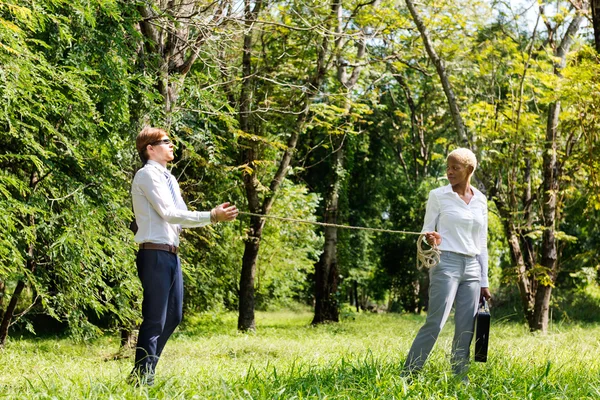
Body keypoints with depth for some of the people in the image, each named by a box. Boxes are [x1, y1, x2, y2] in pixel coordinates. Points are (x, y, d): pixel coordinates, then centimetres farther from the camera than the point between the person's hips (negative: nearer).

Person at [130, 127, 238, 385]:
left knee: (173, 316, 14)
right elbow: (169, 214, -18)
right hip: (155, 254, -10)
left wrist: (215, 214, 2)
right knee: (155, 319, -7)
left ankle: (145, 373, 21)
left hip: (171, 254, 10)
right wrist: (212, 216, -18)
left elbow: (181, 217, 17)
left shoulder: (169, 178, 18)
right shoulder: (148, 174, -9)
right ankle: (141, 378, 0)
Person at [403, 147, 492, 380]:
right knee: (435, 323, -14)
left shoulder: (480, 200, 12)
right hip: (446, 264, -4)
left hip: (472, 268, 4)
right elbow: (427, 231, 2)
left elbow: (482, 244, 16)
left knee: (466, 330, 1)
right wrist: (429, 239, -23)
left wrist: (484, 282, 14)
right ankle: (407, 376, -11)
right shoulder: (438, 196, 1)